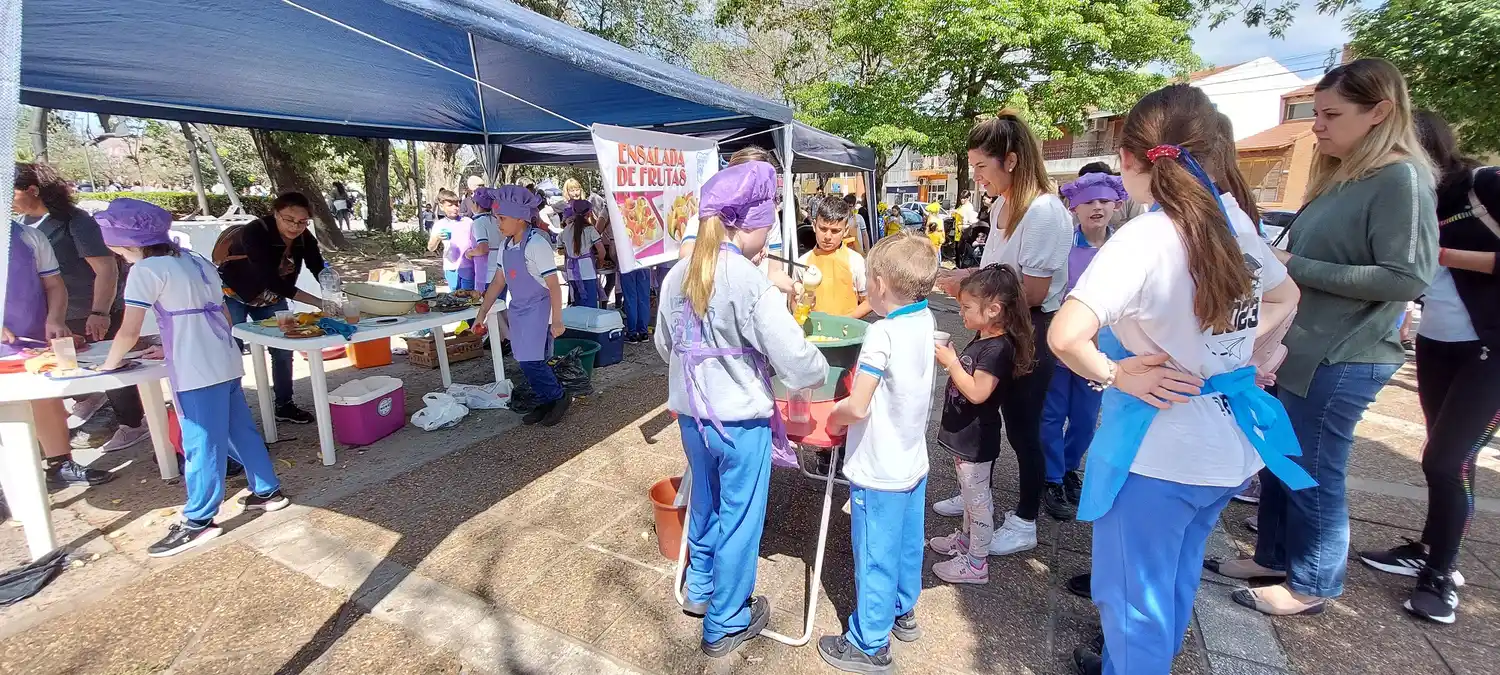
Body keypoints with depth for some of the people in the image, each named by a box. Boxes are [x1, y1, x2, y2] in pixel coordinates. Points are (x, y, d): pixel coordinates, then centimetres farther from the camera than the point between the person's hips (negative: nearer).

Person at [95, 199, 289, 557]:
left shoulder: (146, 271, -8)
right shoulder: (199, 263, 13)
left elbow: (129, 331, -12)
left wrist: (108, 365, 4)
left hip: (196, 373, -7)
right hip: (227, 363, 7)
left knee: (202, 444, 1)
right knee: (241, 431, 16)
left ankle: (198, 521, 12)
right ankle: (268, 491, 26)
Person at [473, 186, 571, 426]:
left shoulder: (536, 244, -17)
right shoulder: (505, 245, 6)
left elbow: (554, 285, -17)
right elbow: (498, 281, 14)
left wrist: (557, 321, -18)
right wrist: (482, 313, 13)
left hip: (537, 310, -8)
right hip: (518, 310, 8)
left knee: (531, 362, -10)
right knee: (527, 362, 8)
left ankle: (560, 398, 10)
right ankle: (547, 403, 22)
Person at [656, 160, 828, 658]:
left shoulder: (678, 275, -2)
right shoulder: (752, 284, -22)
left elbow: (664, 345, 10)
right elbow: (797, 360, -21)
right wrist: (820, 371, 0)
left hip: (692, 415, 7)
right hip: (741, 421, -6)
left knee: (705, 503, 26)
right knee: (739, 519, 12)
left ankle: (700, 590, 47)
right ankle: (726, 624, 30)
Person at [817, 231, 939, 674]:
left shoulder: (881, 334, -27)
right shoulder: (925, 320, -3)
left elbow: (857, 407, -28)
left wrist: (833, 416, -9)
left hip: (878, 472, -8)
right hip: (913, 463, 8)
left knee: (875, 557, 9)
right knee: (907, 544, 24)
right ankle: (903, 612, 46)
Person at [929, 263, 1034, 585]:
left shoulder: (998, 348, -25)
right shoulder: (983, 338, 5)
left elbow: (977, 392, -28)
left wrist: (951, 362, -23)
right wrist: (949, 359, -1)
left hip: (976, 439, -10)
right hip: (964, 434, 10)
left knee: (977, 497, 5)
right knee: (970, 492, 25)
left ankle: (976, 563, 19)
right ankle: (966, 538, 44)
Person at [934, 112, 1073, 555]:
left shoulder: (1045, 211, -21)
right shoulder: (1001, 208, 5)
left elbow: (1034, 291, -22)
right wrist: (968, 275, -3)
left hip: (1030, 333, -8)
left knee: (1022, 428, 5)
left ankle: (1024, 524, 25)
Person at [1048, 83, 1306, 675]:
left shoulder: (1143, 239, -23)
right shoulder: (1235, 221, -1)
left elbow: (1065, 336, -36)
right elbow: (1285, 297, 18)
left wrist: (1116, 374, -18)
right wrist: (1224, 346, 7)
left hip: (1157, 447, -8)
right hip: (1228, 441, 8)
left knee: (1135, 592, 13)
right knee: (1176, 577, 27)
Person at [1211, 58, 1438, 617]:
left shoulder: (1401, 179, -13)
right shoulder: (1339, 177, 12)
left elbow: (1408, 277, -21)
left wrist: (1295, 267, -19)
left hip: (1339, 361, -8)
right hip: (1298, 351, 8)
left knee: (1313, 475, 5)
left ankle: (1311, 585, 24)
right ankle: (1273, 557, 34)